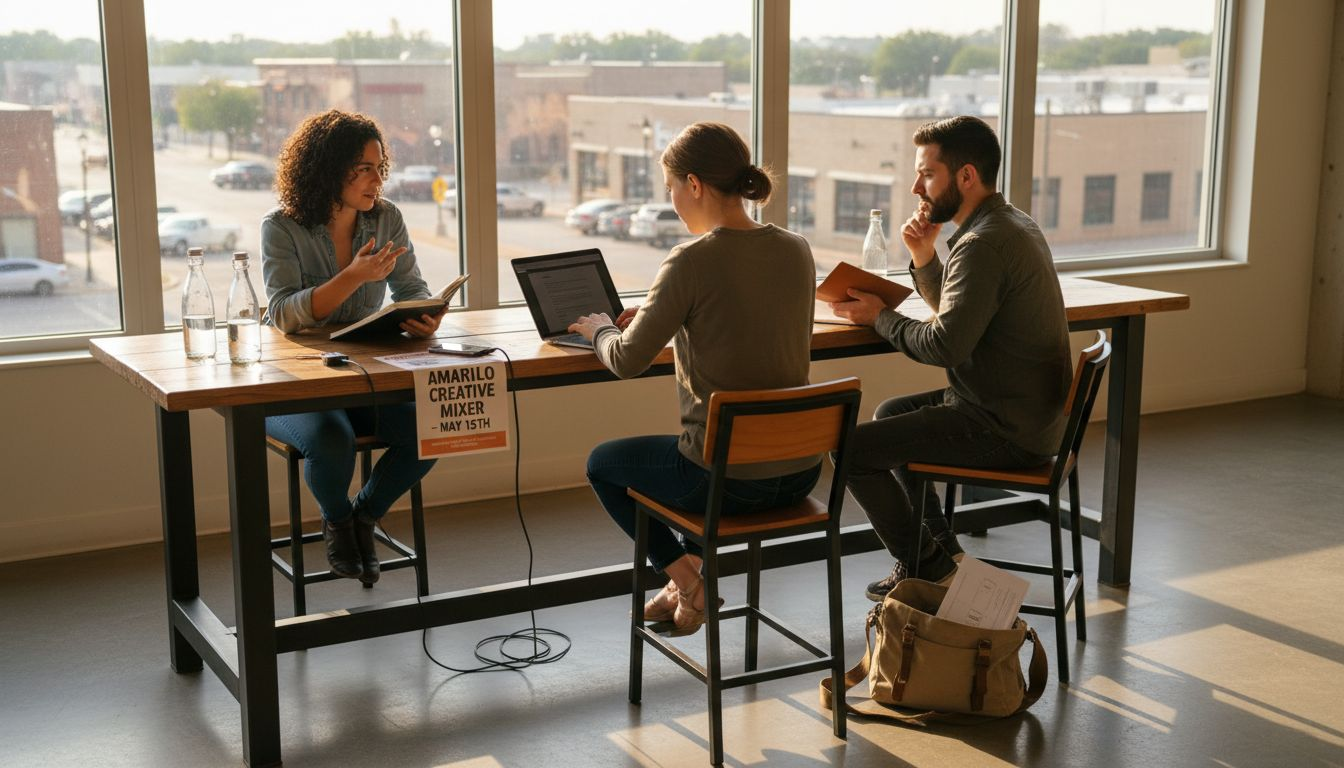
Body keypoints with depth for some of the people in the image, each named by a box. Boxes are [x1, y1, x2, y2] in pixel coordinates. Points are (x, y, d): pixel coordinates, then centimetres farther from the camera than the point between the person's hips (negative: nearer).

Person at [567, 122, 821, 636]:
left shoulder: (691, 262, -18)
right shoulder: (797, 250, 1)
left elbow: (627, 362, -12)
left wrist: (600, 329, 9)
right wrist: (658, 315, 19)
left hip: (727, 480, -6)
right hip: (801, 471, 6)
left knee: (602, 464, 23)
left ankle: (686, 578, 17)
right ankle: (692, 571, 33)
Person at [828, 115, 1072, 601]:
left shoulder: (983, 244, -22)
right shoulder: (1014, 224, 11)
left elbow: (945, 345, -26)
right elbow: (954, 311, 17)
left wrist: (880, 317, -10)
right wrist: (924, 257, 1)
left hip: (1006, 432, -11)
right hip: (1028, 414, 11)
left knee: (853, 447, -9)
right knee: (889, 414, 27)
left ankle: (926, 568, 7)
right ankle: (944, 550, 25)